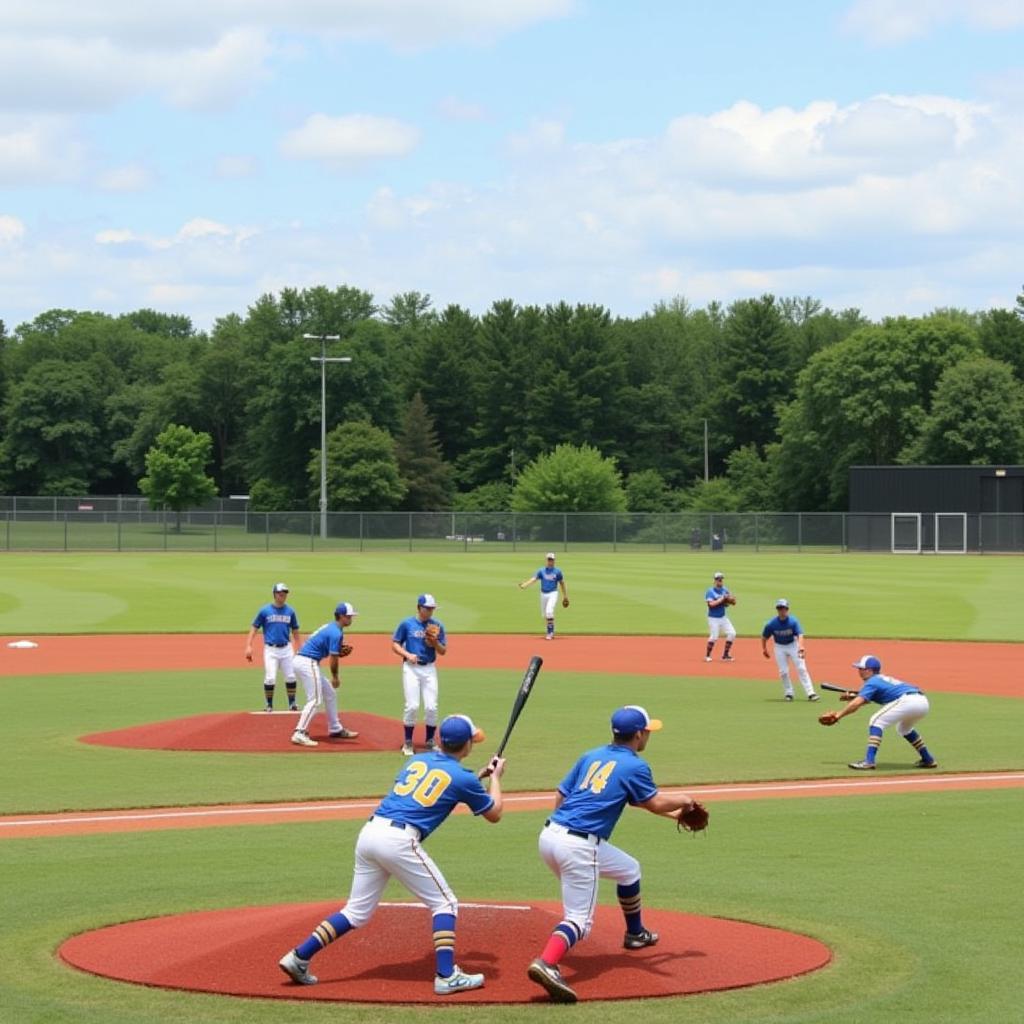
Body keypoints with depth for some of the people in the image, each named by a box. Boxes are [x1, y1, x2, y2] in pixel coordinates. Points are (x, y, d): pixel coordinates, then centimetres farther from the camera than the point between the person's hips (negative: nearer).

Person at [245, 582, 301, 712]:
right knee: (270, 678, -8)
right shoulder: (265, 611, -1)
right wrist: (248, 646, -9)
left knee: (290, 677, 1)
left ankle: (292, 704, 14)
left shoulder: (290, 611, 6)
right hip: (270, 649, -2)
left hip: (286, 649, 2)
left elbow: (295, 631, 13)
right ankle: (269, 705, 7)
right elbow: (254, 628, 1)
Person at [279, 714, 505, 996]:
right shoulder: (462, 778, 5)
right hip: (399, 839, -6)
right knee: (444, 903, 6)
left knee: (357, 912, 15)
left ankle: (299, 957, 8)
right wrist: (495, 778, 34)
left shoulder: (418, 760, 22)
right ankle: (446, 976, -5)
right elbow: (494, 814, 19)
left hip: (369, 832, 6)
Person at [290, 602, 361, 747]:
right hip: (308, 663, -10)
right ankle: (299, 734, -19)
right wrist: (335, 677, 1)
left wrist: (342, 651, 0)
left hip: (302, 662, 10)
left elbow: (332, 652, 19)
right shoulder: (336, 633, -15)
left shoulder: (331, 627, 16)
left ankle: (335, 729, 27)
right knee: (315, 700, -13)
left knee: (330, 694, 19)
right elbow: (333, 659, -14)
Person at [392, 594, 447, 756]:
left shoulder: (437, 626, 6)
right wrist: (407, 654, -13)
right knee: (412, 706, -10)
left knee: (431, 707, -4)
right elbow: (395, 644, 4)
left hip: (429, 669, 2)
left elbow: (443, 651, 7)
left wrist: (435, 642, -13)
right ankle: (408, 743, 4)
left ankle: (430, 741, 12)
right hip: (411, 668, -2)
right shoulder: (406, 624, 0)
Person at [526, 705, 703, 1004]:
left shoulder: (591, 756, 17)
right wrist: (682, 801, 26)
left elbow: (560, 795, 17)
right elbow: (655, 804, 6)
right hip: (579, 847, -8)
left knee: (628, 868, 29)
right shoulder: (635, 766, -2)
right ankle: (546, 963, -28)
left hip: (550, 834, 8)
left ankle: (635, 934, 40)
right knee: (579, 918, -8)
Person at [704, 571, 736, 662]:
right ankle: (707, 656, 8)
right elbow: (711, 604, -26)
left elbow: (734, 602, 6)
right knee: (714, 637, -11)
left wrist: (729, 599, -16)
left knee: (732, 633, -2)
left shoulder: (725, 590, 6)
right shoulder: (710, 591, -12)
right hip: (713, 618, -6)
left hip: (723, 617, 6)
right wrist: (722, 599, -24)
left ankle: (725, 655, 9)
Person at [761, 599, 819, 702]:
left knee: (801, 669, -9)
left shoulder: (793, 621, -21)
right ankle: (788, 693, 14)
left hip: (793, 644, -1)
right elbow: (764, 637, -2)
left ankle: (810, 693, -11)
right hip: (780, 647, 1)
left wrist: (801, 647, -50)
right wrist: (764, 649, 3)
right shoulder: (771, 624, -17)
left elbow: (799, 635, -33)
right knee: (783, 671, -3)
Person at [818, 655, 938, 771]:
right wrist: (852, 696, 20)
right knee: (904, 728, 35)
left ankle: (869, 761, -17)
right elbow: (866, 699, 37)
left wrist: (838, 715, -5)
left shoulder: (872, 682, 3)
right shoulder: (884, 679, 29)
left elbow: (856, 704, -9)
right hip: (922, 701, 9)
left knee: (876, 721, -6)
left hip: (908, 700, -9)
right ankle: (928, 760, 36)